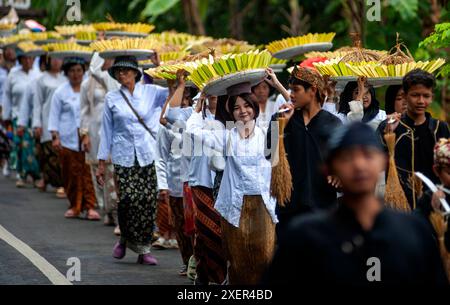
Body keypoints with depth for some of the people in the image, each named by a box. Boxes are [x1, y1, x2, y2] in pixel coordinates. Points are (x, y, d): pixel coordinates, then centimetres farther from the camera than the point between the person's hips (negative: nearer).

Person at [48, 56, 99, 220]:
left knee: (88, 172, -8)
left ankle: (89, 206, -7)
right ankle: (75, 206, 12)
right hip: (67, 138, 0)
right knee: (71, 173, 1)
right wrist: (55, 136, -2)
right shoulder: (61, 92, 7)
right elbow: (54, 115, 8)